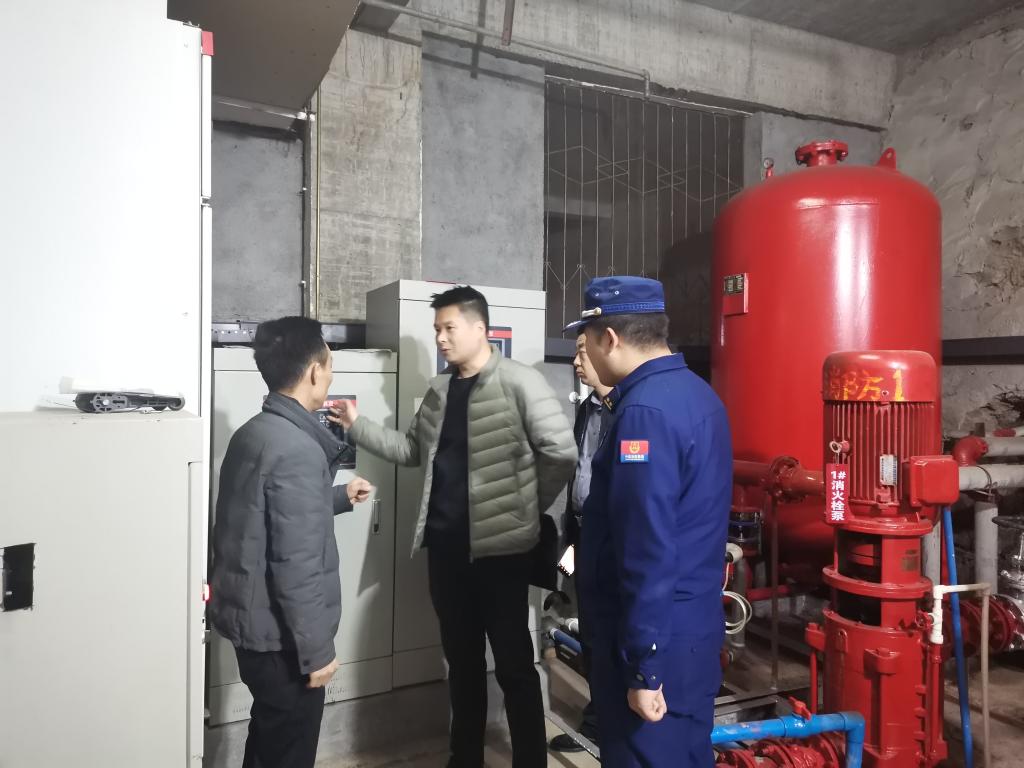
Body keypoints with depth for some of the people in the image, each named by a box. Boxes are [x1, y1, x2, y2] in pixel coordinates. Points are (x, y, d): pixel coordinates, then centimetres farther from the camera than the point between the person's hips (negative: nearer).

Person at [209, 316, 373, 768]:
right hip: (279, 634, -9)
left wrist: (339, 498, 27)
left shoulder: (252, 433, 4)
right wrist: (316, 650, -18)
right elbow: (297, 566, -27)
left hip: (250, 620, 9)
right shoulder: (298, 449, -26)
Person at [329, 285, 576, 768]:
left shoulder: (519, 382, -12)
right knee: (461, 659, 19)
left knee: (513, 664, 5)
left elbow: (561, 453, -15)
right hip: (446, 545, 7)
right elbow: (410, 450, 16)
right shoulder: (438, 392, 11)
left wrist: (527, 507, -5)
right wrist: (357, 427, 7)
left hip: (501, 547, -6)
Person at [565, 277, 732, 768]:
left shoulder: (644, 411, -23)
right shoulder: (698, 395, 7)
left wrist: (642, 668, -20)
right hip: (695, 627, 9)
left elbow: (648, 551, -25)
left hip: (658, 639, -9)